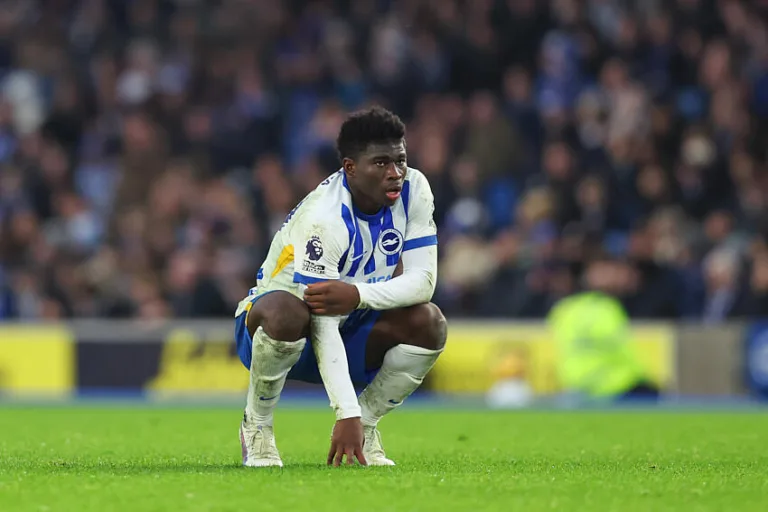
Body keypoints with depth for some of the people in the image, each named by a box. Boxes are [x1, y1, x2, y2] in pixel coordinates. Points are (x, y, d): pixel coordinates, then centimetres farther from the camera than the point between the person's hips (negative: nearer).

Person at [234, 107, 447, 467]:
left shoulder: (413, 191, -12)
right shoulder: (322, 219, -30)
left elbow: (423, 280, -18)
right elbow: (322, 326, -34)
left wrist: (357, 295, -38)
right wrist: (346, 414, -41)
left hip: (352, 329, 5)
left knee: (428, 322, -21)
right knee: (287, 312, -40)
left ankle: (367, 424, 0)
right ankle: (257, 425, -14)